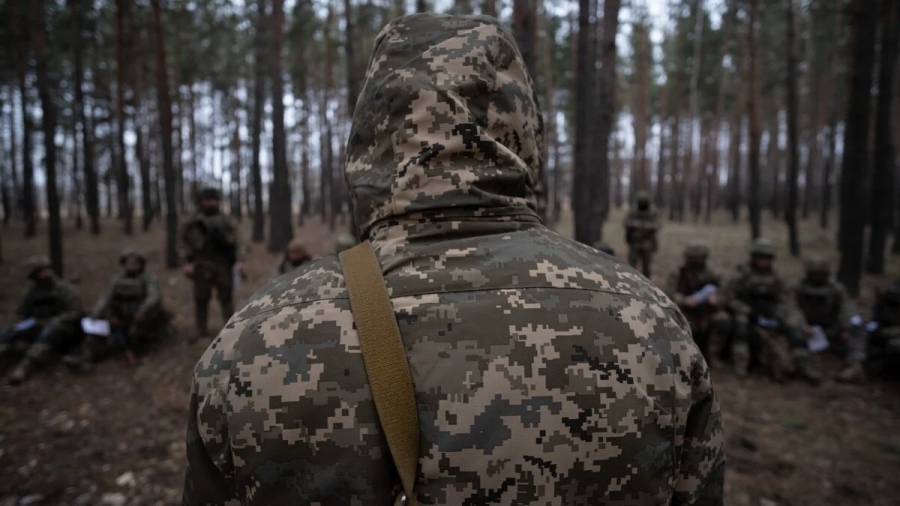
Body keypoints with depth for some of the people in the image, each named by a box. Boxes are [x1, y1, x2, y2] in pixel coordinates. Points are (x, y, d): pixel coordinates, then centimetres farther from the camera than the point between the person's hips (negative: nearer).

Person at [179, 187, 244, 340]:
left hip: (224, 268, 0)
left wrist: (239, 261, -14)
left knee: (227, 300, 2)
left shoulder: (227, 221, 6)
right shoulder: (192, 223, 7)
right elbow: (186, 244, 6)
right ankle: (201, 335, 15)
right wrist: (187, 263, -6)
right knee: (201, 301, 6)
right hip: (202, 268, 1)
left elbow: (237, 242, -1)